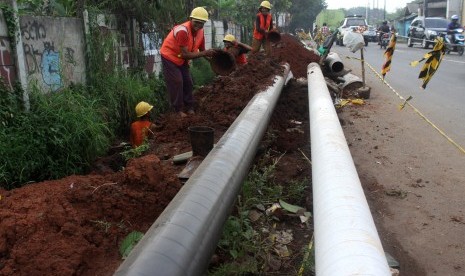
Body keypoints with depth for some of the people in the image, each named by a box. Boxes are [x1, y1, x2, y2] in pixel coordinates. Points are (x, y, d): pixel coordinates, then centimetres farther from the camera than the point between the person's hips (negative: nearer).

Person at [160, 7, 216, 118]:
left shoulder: (200, 31, -9)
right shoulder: (182, 30, -33)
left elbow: (202, 50, 0)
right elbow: (185, 54, -34)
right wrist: (204, 53, -36)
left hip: (182, 59, 8)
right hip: (170, 57, -8)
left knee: (188, 82, 9)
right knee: (176, 83, -9)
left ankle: (190, 108, 20)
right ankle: (178, 110, 2)